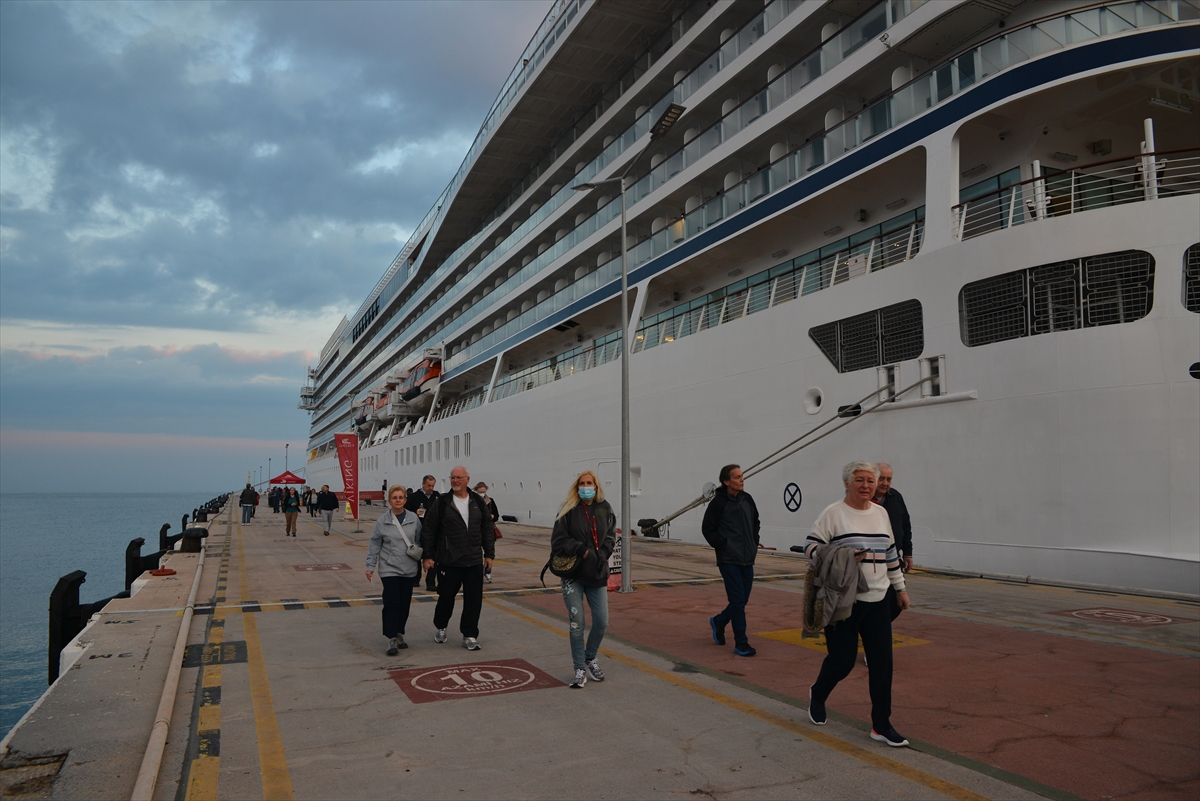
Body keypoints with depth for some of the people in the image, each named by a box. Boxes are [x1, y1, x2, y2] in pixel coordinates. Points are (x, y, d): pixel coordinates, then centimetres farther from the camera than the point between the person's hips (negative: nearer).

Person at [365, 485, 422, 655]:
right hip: (389, 568, -2)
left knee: (405, 603, 9)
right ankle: (391, 639, -3)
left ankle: (399, 634, 25)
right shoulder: (382, 520, -5)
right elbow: (374, 544, 0)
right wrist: (370, 566, -1)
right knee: (391, 603, -9)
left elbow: (420, 540, 7)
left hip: (409, 569, 2)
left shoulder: (413, 519, -1)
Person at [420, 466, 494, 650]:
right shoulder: (442, 502, -4)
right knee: (446, 597, 10)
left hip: (475, 562, 2)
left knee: (474, 600, 3)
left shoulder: (477, 502, 5)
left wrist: (489, 554, 6)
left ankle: (469, 635, 16)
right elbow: (428, 530, -1)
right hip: (449, 562, -2)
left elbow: (487, 529, 10)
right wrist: (428, 555, -4)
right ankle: (440, 628, 34)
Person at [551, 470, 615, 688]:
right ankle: (580, 669, 15)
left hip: (597, 574, 3)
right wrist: (582, 550, -16)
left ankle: (590, 658, 31)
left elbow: (610, 539, 5)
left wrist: (600, 556, -11)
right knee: (577, 624, 0)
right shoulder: (568, 511, -5)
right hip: (573, 574, -3)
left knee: (602, 622, 4)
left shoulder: (605, 510, 4)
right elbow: (558, 541, -8)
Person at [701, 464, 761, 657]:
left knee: (742, 600, 12)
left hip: (747, 560, 6)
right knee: (738, 601, -6)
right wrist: (723, 545, -11)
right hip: (729, 560, -6)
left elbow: (756, 523, 21)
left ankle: (718, 621, 37)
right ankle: (741, 643, 3)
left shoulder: (747, 499, 7)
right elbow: (707, 528, -8)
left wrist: (754, 543, 11)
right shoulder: (719, 502, -11)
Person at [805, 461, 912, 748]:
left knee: (882, 662, 3)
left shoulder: (880, 513, 10)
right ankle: (817, 695, 34)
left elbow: (891, 553, 18)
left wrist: (900, 588, 19)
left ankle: (882, 725, 15)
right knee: (842, 660, 3)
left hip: (877, 601, 5)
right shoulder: (833, 513, -9)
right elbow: (810, 546, -11)